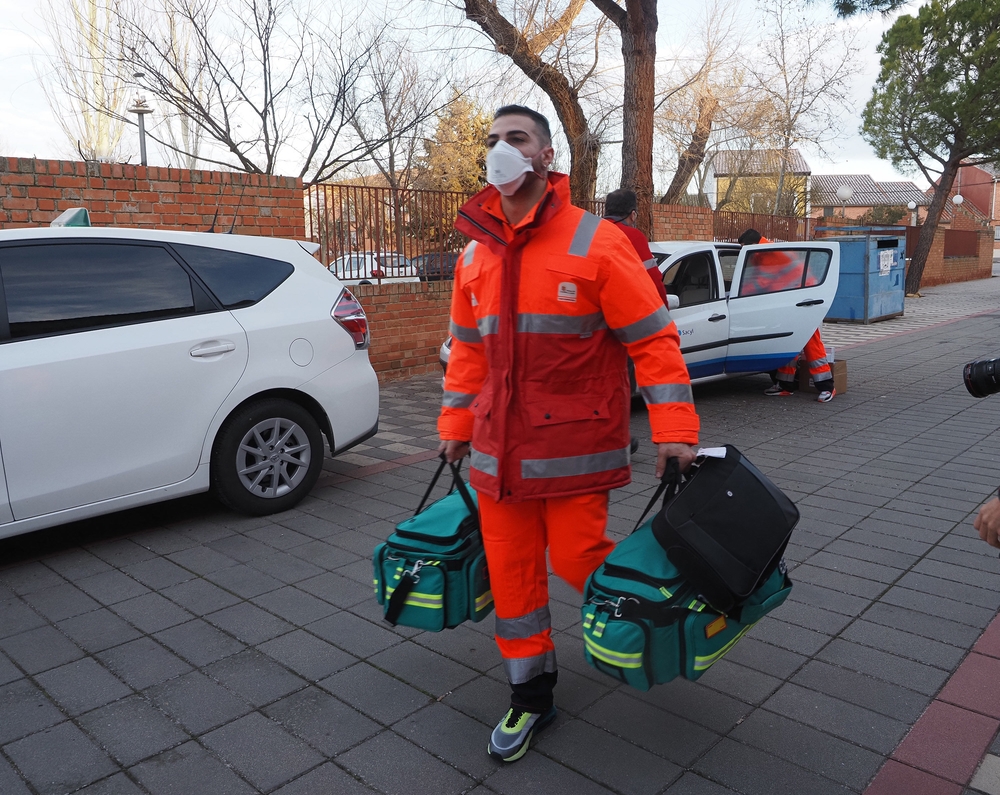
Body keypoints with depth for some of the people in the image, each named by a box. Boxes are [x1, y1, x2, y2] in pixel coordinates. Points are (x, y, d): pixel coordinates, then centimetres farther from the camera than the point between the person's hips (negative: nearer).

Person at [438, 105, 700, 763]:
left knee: (576, 561, -1)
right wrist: (456, 425, 17)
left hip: (575, 449, -5)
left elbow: (654, 337, -9)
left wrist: (674, 429, -13)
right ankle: (531, 696, 30)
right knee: (511, 572, 10)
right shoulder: (476, 255, 9)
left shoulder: (595, 243, -8)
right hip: (499, 451, 5)